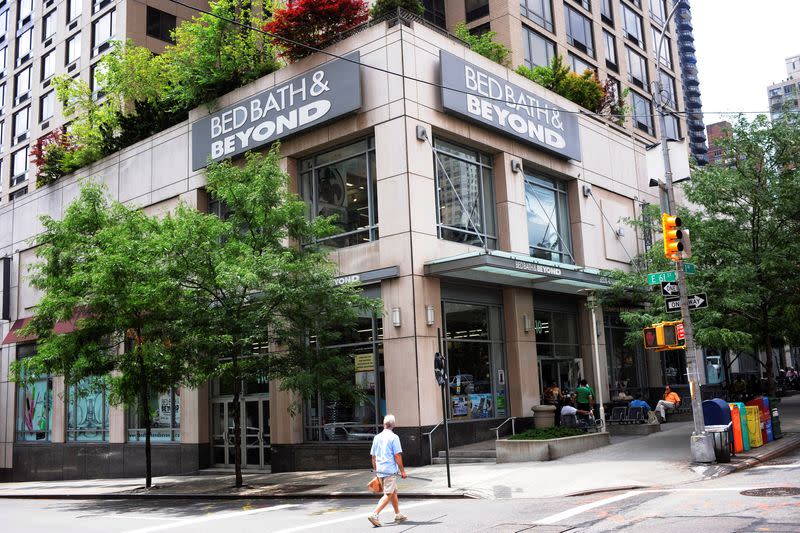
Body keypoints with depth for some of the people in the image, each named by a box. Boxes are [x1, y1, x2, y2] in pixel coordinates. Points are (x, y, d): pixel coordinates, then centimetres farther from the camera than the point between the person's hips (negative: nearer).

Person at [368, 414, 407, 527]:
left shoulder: (377, 437, 10)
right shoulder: (393, 437, -9)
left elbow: (373, 456, 14)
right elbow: (397, 455, -12)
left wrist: (375, 471, 22)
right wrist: (402, 470, -5)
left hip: (379, 470, 7)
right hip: (390, 470, -7)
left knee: (394, 492, 20)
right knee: (388, 494, -5)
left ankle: (398, 515, 29)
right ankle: (375, 515, -17)